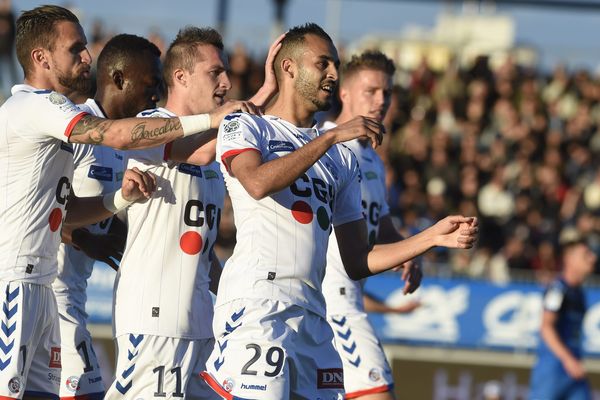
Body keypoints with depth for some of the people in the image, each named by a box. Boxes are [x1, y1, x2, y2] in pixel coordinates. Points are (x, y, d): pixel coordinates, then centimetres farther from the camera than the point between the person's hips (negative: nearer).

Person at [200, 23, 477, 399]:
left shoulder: (342, 158, 24)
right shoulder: (245, 127, 7)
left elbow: (357, 262, 21)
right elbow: (258, 183, -18)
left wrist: (434, 237, 10)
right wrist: (333, 136, -15)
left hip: (313, 320, 7)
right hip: (256, 305, -7)